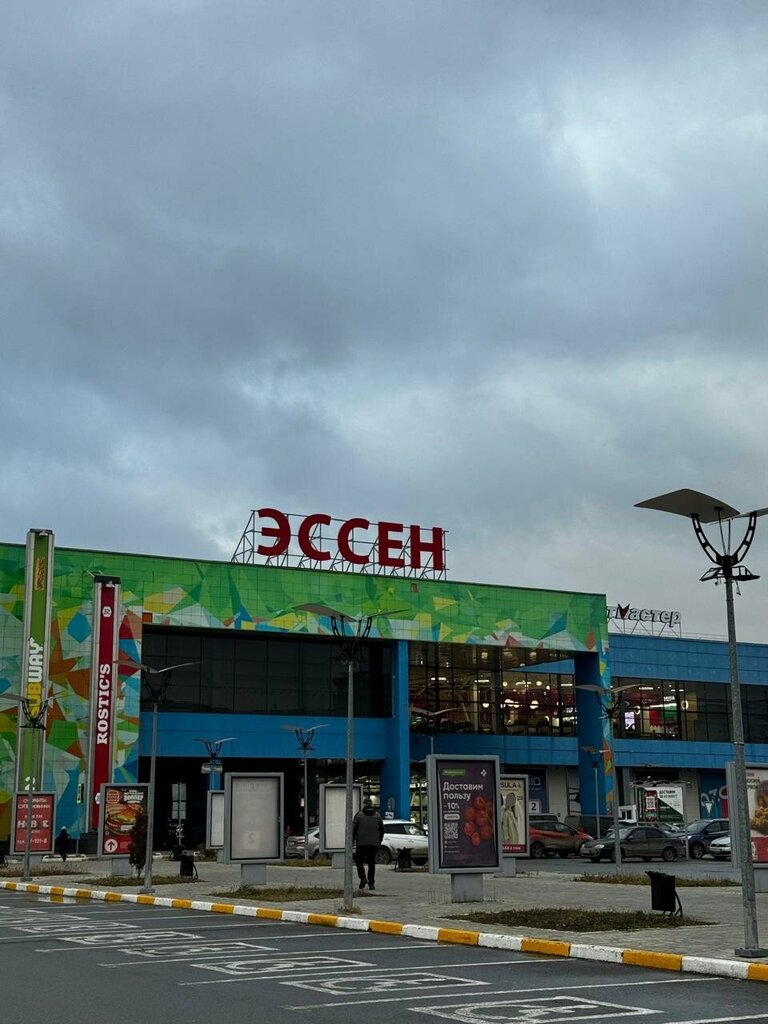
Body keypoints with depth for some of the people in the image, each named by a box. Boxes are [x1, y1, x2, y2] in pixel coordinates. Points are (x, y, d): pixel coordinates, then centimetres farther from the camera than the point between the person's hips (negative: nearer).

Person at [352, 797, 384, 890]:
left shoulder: (359, 815, -2)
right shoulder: (377, 815, 5)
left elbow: (353, 829, -4)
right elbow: (382, 830, 9)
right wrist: (379, 841, 19)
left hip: (361, 843, -2)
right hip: (374, 843, 2)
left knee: (359, 860, 13)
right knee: (372, 863, 8)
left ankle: (362, 878, -5)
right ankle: (371, 883, 5)